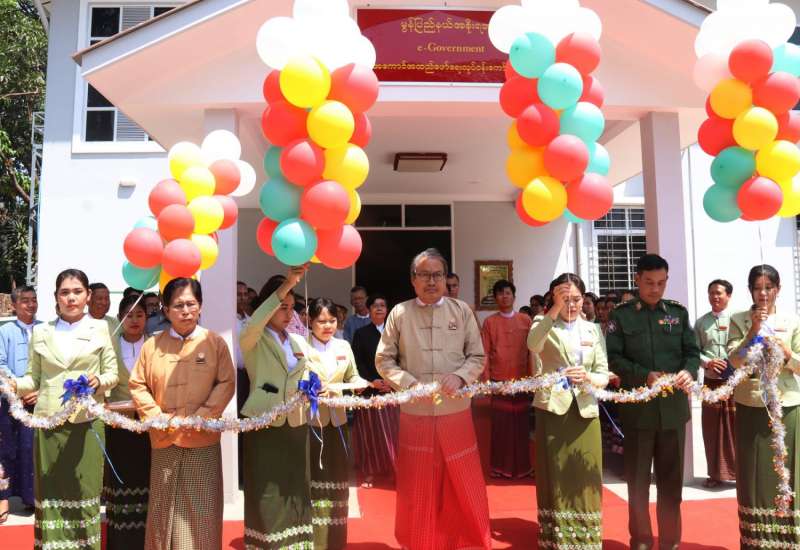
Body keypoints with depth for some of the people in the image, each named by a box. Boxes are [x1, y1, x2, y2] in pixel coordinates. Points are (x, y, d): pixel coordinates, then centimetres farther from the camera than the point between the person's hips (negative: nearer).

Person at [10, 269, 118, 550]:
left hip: (86, 422, -1)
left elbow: (113, 373, 3)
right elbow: (33, 378, 9)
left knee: (84, 490, 2)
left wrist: (99, 381, -17)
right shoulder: (40, 332, 9)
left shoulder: (101, 328, 4)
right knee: (50, 492, 5)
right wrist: (13, 384, -10)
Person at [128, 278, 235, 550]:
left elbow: (227, 383, -5)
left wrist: (202, 416, -13)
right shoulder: (152, 345, 1)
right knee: (163, 509, 13)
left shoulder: (215, 342, -4)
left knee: (201, 510, 5)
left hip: (203, 439, -1)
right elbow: (137, 385, 4)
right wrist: (156, 416, -7)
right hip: (164, 439, 2)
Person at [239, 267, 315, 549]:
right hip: (264, 424, -5)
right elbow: (255, 323, -26)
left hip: (296, 424, 5)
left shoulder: (300, 341, 12)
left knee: (294, 492, 8)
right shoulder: (252, 340, -3)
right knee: (266, 495, -2)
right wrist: (287, 284, -34)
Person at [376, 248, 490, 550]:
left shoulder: (462, 310, 1)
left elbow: (478, 357, 4)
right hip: (414, 414, 0)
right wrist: (410, 384, -13)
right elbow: (384, 360, 1)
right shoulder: (399, 313, -1)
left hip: (456, 413, 1)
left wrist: (460, 377, -15)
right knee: (417, 488, 13)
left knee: (464, 486, 10)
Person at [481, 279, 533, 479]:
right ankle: (501, 466, 13)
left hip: (522, 379, 1)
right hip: (499, 379, -1)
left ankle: (523, 465, 18)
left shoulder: (526, 320, 5)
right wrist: (486, 379, -4)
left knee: (521, 423, 5)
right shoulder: (489, 321, 2)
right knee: (500, 424, 2)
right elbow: (485, 352, 1)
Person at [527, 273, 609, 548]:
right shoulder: (544, 324, 1)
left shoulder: (593, 329, 10)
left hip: (585, 411, 3)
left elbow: (604, 375, 6)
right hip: (552, 409, -3)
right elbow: (533, 345, -24)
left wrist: (587, 377, -16)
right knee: (556, 479, 3)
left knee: (584, 480, 8)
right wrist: (555, 309, -30)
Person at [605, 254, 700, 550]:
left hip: (673, 407, 2)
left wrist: (689, 371, -16)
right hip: (637, 408, -2)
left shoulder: (678, 312, 9)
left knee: (671, 477, 11)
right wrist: (645, 376, -20)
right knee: (638, 478, 8)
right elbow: (613, 358, -7)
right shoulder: (621, 315, -1)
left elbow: (693, 352, 5)